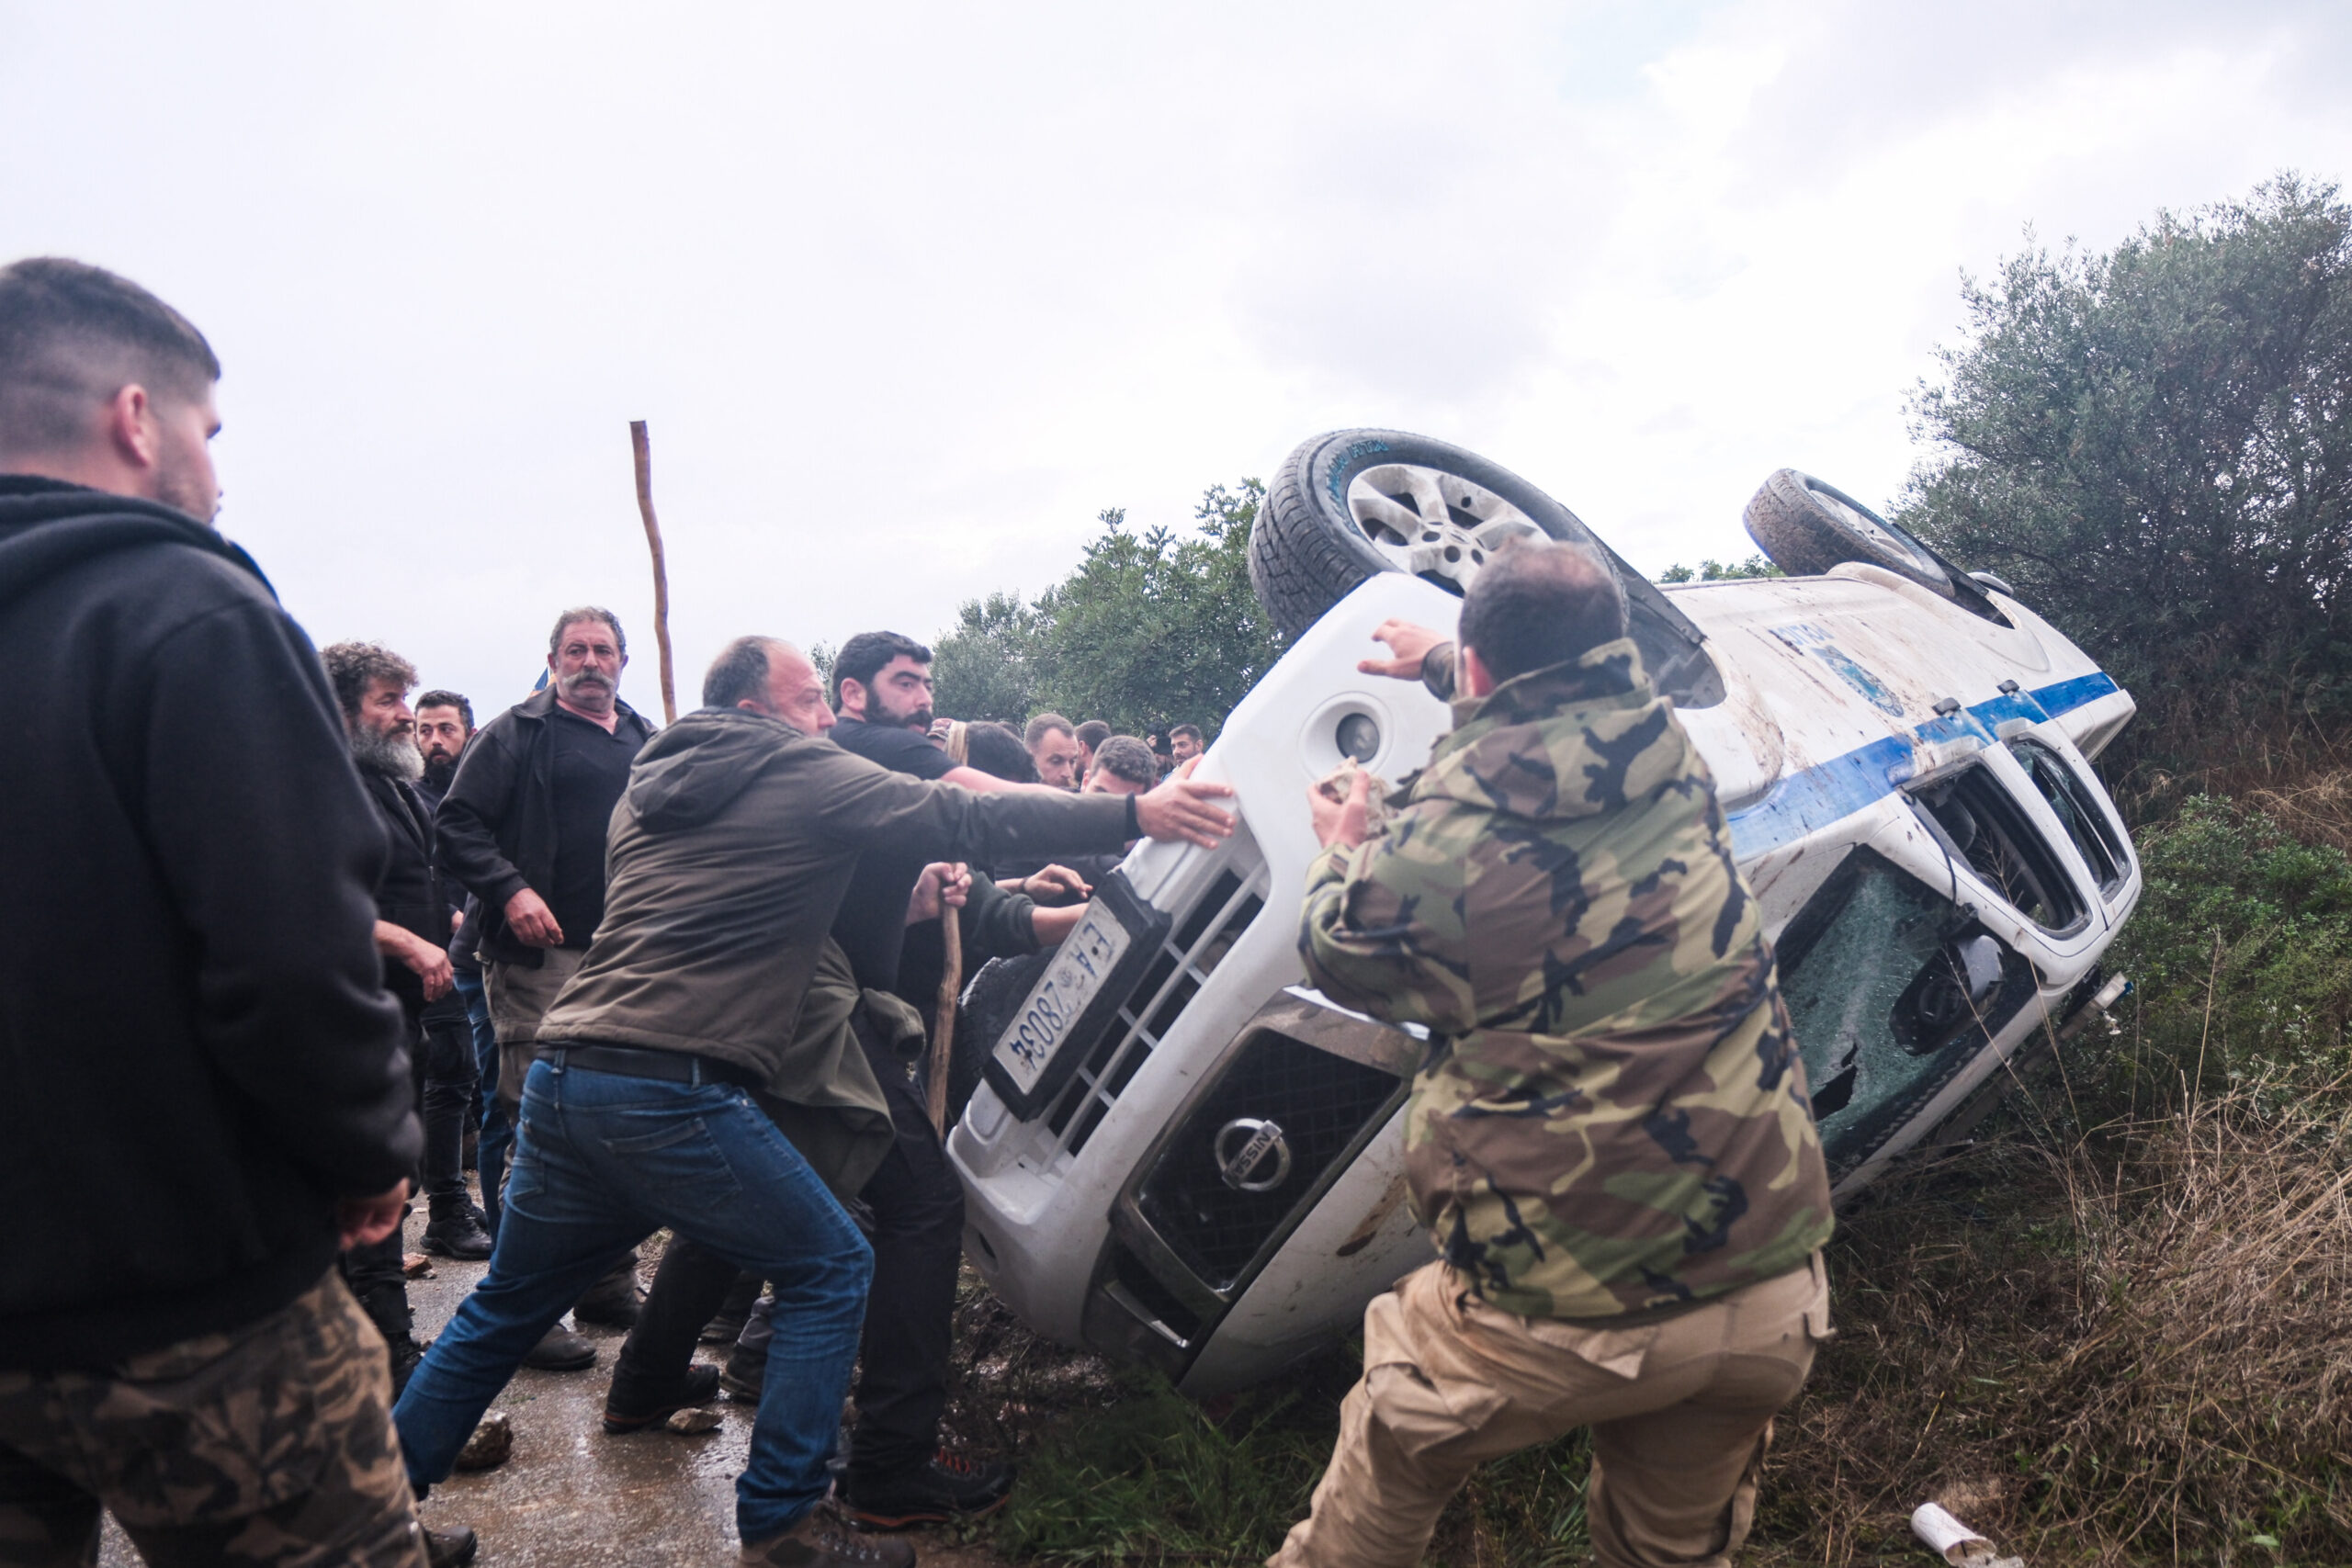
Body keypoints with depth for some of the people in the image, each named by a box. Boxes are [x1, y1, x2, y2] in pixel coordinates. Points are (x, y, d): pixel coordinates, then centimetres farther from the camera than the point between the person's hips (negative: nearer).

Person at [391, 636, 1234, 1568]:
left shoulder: (648, 785, 20)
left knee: (509, 1302, 23)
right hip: (673, 1094, -8)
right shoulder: (809, 776, -1)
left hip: (563, 1074, 8)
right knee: (830, 1271, 7)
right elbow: (969, 819, -4)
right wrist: (1136, 813, -1)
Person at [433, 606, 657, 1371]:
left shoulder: (649, 742, 17)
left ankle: (610, 1283, 25)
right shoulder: (516, 734, 0)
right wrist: (510, 890, -18)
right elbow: (458, 822, -5)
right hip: (543, 955, -6)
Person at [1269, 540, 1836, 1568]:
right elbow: (1573, 696, 23)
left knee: (1386, 1480, 24)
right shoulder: (1669, 754, -1)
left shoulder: (1443, 840, -17)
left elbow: (1337, 954, 5)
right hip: (1769, 1292, 5)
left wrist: (1340, 853, 25)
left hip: (1563, 1312, -5)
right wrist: (1440, 663, 40)